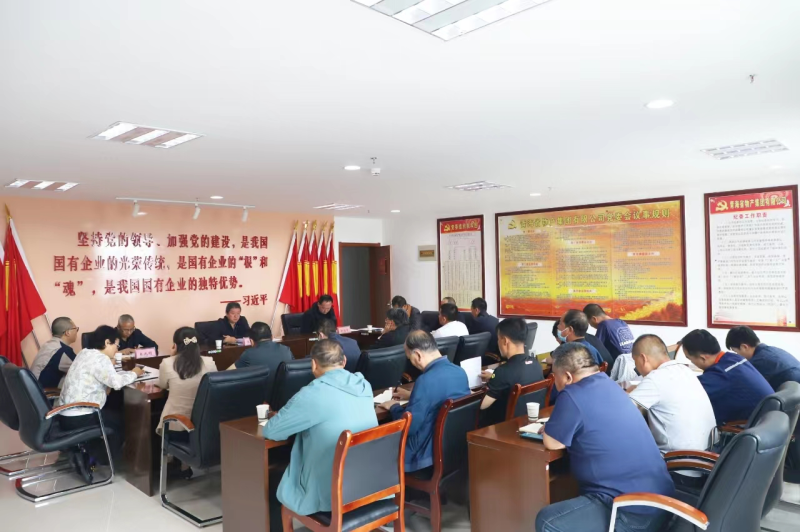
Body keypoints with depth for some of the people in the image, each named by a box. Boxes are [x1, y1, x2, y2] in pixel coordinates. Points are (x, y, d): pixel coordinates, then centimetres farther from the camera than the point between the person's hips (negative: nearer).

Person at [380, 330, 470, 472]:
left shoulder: (427, 380, -27)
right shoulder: (460, 372, -2)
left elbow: (408, 427, -21)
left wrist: (393, 407, -3)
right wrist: (412, 395, 22)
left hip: (429, 452, -8)